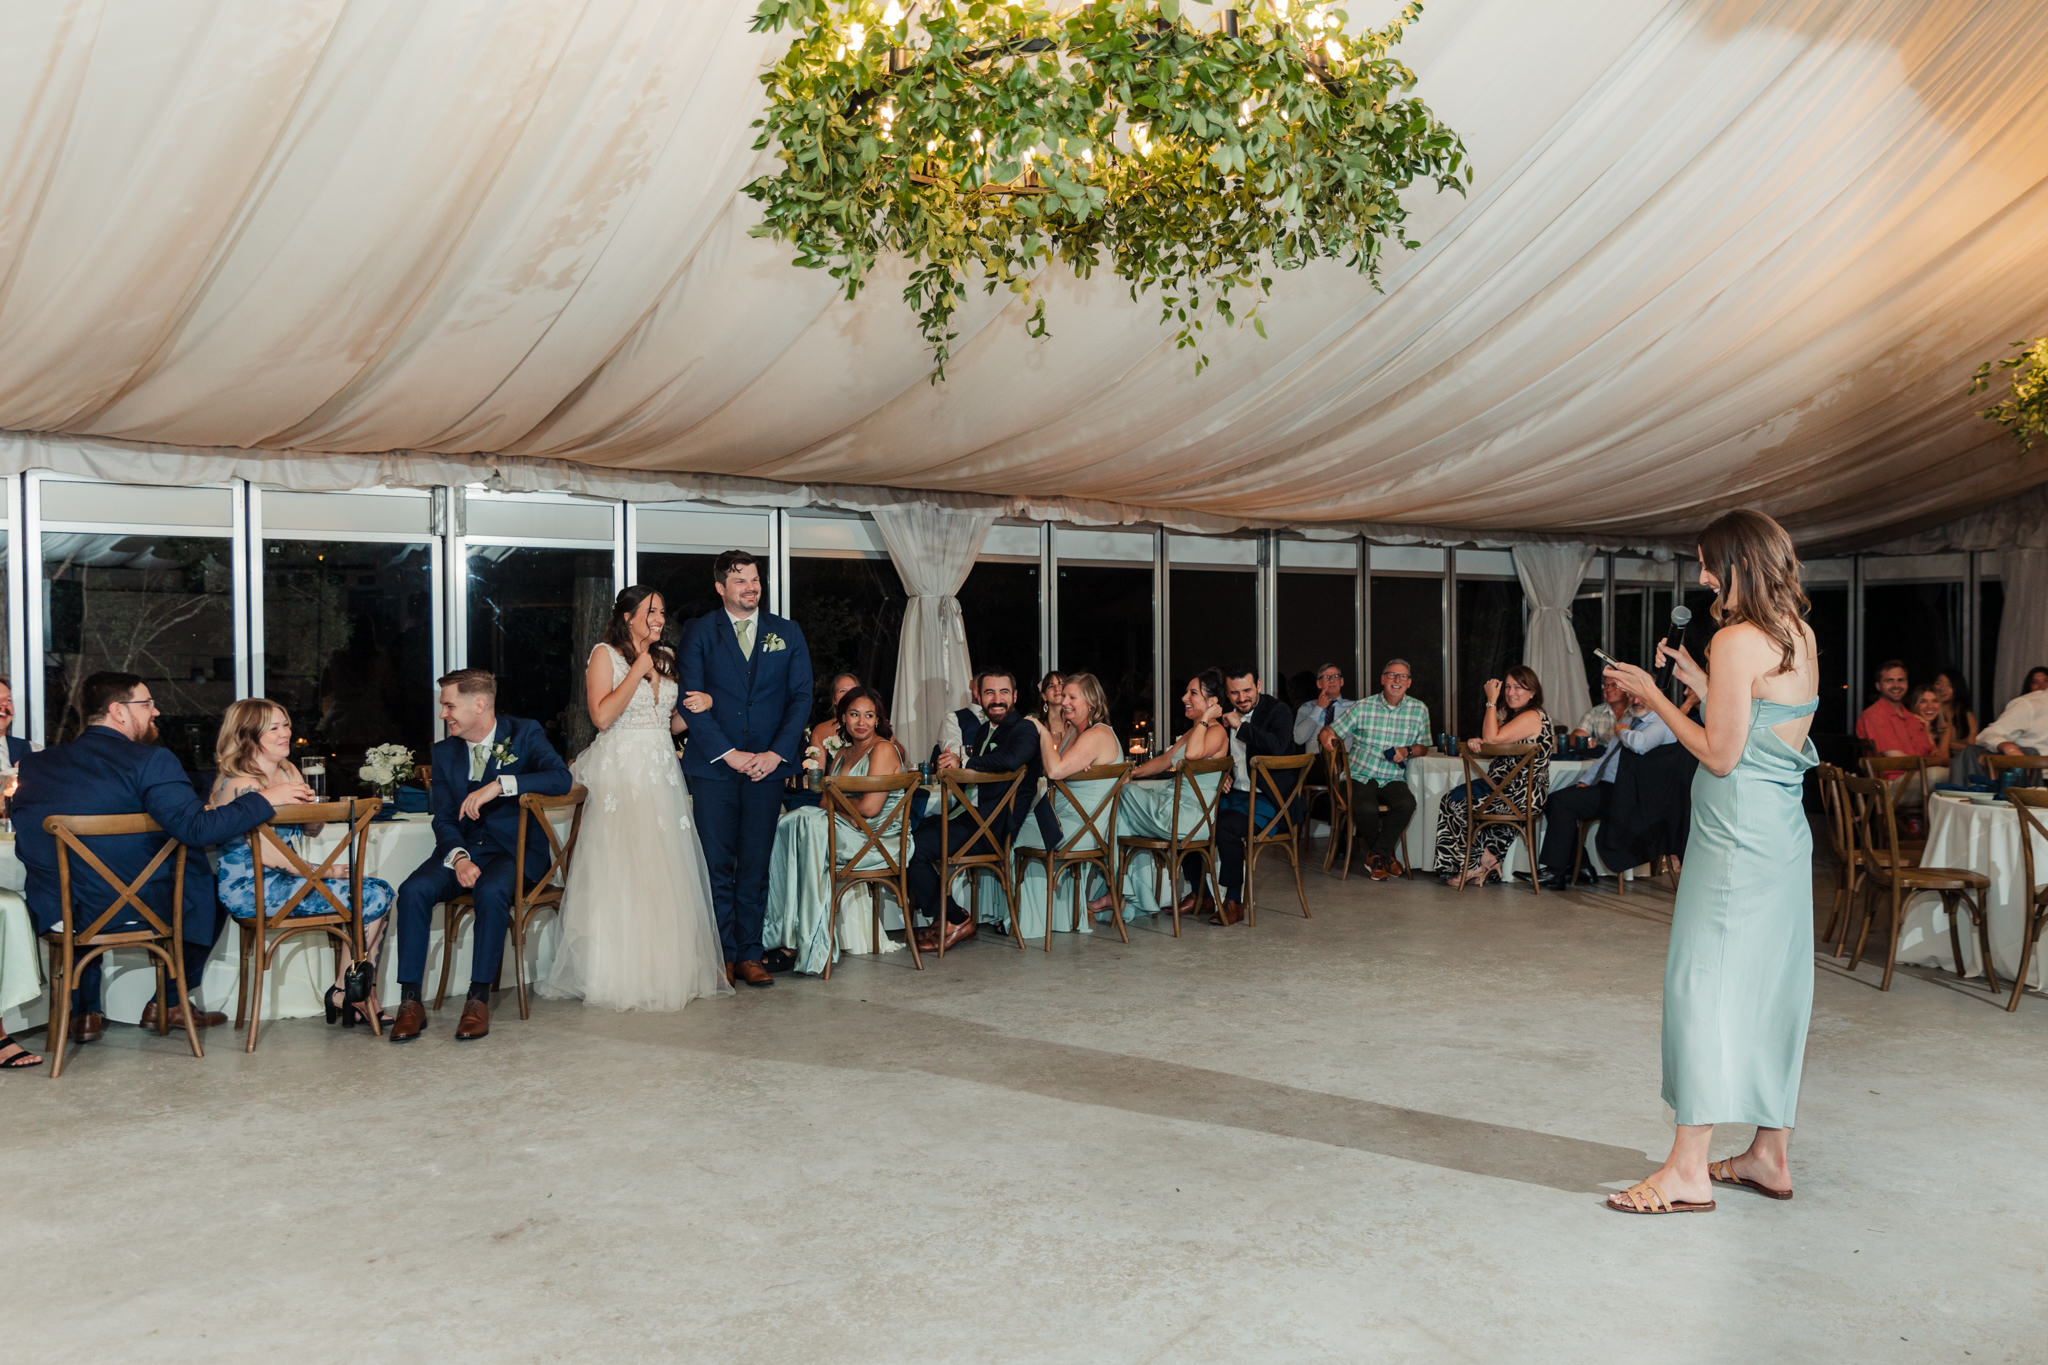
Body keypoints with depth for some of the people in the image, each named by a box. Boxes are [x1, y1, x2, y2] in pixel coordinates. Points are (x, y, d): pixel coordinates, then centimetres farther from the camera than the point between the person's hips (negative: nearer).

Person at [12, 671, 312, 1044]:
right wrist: (264, 799, -14)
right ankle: (170, 1003, 27)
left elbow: (29, 843, 14)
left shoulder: (34, 764, 1)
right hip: (140, 911, -4)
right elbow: (196, 829, -25)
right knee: (210, 885, 23)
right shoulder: (149, 761, -16)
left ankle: (84, 1012, 33)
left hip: (57, 915, 5)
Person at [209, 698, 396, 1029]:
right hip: (253, 888, -9)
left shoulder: (290, 772, 12)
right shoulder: (242, 785, -15)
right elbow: (267, 855, -20)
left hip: (285, 878, 9)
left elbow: (312, 829, 18)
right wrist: (325, 871, -15)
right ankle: (343, 994, -1)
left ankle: (363, 999, -9)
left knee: (379, 892, -11)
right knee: (375, 898, -16)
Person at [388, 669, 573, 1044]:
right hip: (464, 848, 4)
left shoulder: (524, 735, -2)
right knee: (413, 891, -23)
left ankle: (479, 999, -24)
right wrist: (458, 858, -17)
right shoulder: (445, 751, 10)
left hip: (514, 849, -4)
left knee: (490, 892, -35)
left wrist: (500, 785, -29)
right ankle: (411, 1001, -17)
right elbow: (444, 819, 4)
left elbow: (562, 779, -20)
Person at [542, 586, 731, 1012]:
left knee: (665, 872, 3)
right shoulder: (606, 655, -1)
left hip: (662, 772, 6)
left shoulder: (666, 658, 17)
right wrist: (638, 670, -11)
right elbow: (602, 716, -14)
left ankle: (666, 972, 10)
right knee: (622, 869, -9)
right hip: (620, 771, -6)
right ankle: (621, 977, -3)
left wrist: (698, 706, 3)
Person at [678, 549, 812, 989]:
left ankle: (749, 955, 11)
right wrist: (729, 753, -11)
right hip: (713, 766, -2)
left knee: (755, 865, 4)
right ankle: (723, 956, 7)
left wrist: (776, 753, -6)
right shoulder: (699, 632, 3)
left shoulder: (787, 632, 10)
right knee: (717, 865, -1)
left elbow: (801, 696, 6)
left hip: (767, 765, 2)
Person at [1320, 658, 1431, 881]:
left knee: (1407, 803, -32)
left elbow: (1423, 747, 12)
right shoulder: (1363, 707, 3)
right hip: (1361, 776, -1)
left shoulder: (1419, 710, 8)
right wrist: (1327, 738, -20)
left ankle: (1377, 854, -9)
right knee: (1366, 809, -32)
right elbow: (1329, 731, 5)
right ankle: (1385, 854, 0)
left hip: (1393, 779, 1)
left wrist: (1407, 751, -10)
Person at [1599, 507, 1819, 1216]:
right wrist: (1693, 677, 17)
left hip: (1737, 832, -9)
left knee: (1704, 982, -5)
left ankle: (1689, 1169, -3)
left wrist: (1653, 696, -7)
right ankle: (1770, 1155, 22)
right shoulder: (1801, 638, 12)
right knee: (1770, 984, 13)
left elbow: (1721, 755, -16)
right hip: (1786, 830, 9)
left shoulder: (1737, 640, -15)